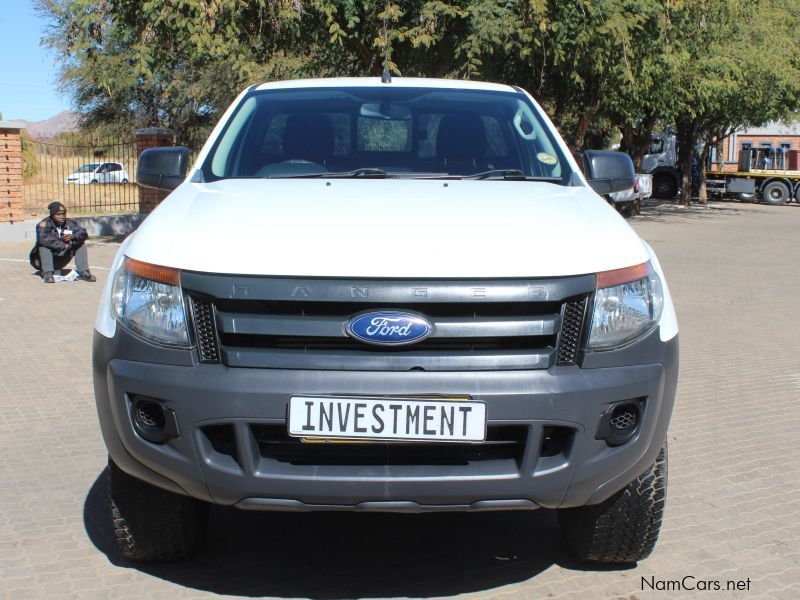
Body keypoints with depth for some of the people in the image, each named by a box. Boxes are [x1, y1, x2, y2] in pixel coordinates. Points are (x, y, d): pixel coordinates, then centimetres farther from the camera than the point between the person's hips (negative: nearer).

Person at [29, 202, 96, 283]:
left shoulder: (69, 223, -3)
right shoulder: (44, 224, -18)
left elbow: (84, 234, -12)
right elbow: (42, 238, -37)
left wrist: (73, 236, -33)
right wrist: (62, 245, -32)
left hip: (61, 261, 5)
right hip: (43, 260, -4)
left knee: (80, 243, -6)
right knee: (44, 245, -31)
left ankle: (83, 272, -15)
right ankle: (47, 274, -36)